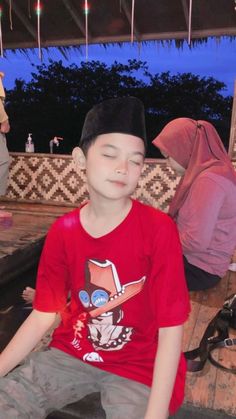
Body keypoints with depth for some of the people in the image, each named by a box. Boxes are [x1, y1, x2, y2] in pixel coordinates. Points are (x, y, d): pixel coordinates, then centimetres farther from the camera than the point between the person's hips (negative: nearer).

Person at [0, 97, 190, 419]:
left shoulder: (159, 230, -20)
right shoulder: (62, 231, -8)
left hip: (136, 367, -2)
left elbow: (170, 329, -18)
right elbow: (43, 314, -2)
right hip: (71, 353, 3)